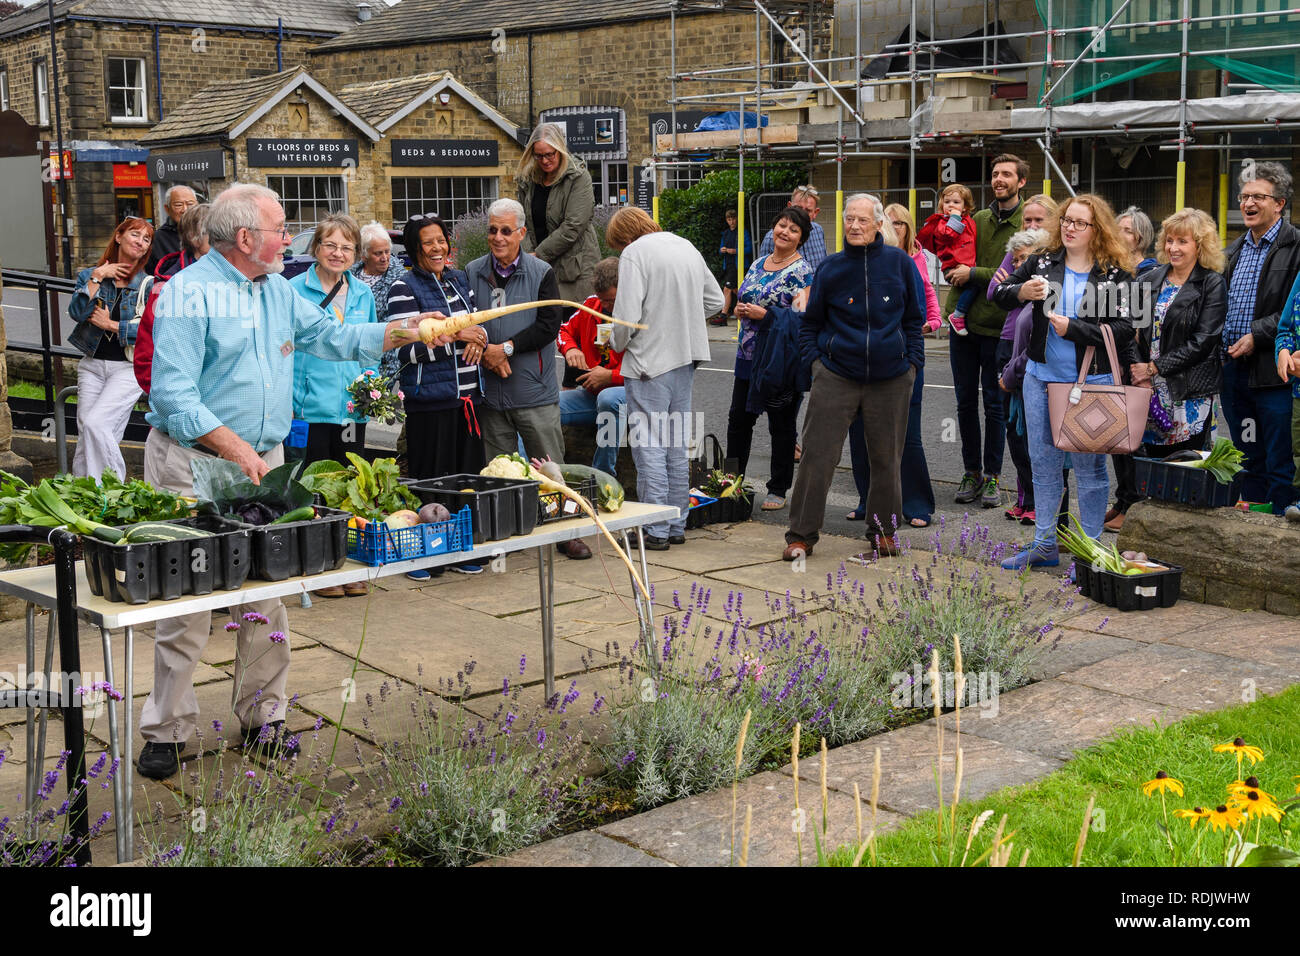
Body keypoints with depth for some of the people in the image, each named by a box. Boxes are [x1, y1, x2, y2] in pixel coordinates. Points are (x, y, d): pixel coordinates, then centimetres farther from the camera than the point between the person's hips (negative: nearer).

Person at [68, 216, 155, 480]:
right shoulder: (90, 275, 11)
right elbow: (77, 312, -6)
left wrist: (111, 325, -8)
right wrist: (97, 277, -8)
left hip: (129, 367, -3)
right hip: (92, 366, 3)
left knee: (95, 423, -19)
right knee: (85, 437, -1)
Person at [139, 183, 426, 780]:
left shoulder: (278, 291, 13)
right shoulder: (189, 292, -11)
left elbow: (330, 336, 21)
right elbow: (173, 394, -16)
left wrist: (404, 332, 10)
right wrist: (237, 450, -22)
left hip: (266, 458, 7)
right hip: (195, 462, -7)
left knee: (266, 594, 7)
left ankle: (261, 717, 18)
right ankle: (167, 731, 7)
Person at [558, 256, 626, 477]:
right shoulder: (592, 305, 9)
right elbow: (565, 329, 27)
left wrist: (611, 376, -19)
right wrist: (570, 349, 3)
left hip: (631, 394, -6)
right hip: (592, 393, 6)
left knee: (608, 398, -41)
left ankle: (603, 474, -30)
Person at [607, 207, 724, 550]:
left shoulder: (635, 254, -11)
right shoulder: (687, 247, 13)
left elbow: (627, 315, -18)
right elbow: (715, 300, 18)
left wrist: (617, 343, 0)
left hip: (650, 361, -8)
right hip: (686, 357, 8)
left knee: (649, 445, -2)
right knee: (676, 445, 14)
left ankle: (656, 531, -1)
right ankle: (677, 526, 20)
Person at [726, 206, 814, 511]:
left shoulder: (801, 271, -10)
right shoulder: (758, 263, 12)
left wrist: (763, 315, -20)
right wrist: (741, 310, 0)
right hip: (749, 355, 7)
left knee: (782, 426, 3)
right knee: (738, 419, 10)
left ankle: (778, 490, 14)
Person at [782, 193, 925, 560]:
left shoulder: (900, 262, 2)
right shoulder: (831, 268, 2)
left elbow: (915, 318, 10)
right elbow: (810, 321, 13)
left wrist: (912, 361, 4)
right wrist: (815, 359, 3)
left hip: (890, 379, 0)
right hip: (836, 376, 0)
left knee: (886, 457, 9)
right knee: (817, 454, -4)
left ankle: (884, 530, 25)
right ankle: (801, 534, 5)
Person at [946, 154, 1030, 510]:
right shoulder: (978, 219, 10)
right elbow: (955, 263, 14)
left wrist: (974, 274, -15)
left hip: (998, 328, -4)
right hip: (964, 323, 5)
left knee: (994, 404, 3)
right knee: (966, 402, 9)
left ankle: (992, 477, 13)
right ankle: (972, 473, 20)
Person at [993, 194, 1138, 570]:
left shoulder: (1116, 274, -5)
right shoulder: (1043, 263, 5)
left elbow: (1123, 329, -11)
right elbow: (999, 294, 9)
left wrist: (1073, 328, -18)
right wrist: (1022, 291, -12)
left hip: (1091, 382, -4)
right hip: (1041, 377, 4)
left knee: (1089, 466, 3)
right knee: (1043, 463, 11)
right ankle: (1045, 545, 22)